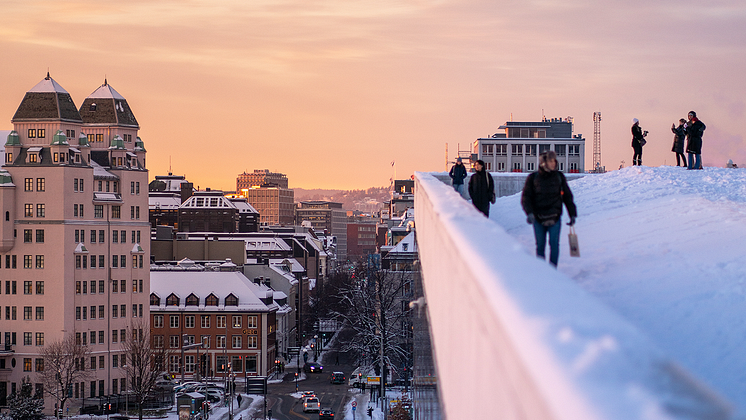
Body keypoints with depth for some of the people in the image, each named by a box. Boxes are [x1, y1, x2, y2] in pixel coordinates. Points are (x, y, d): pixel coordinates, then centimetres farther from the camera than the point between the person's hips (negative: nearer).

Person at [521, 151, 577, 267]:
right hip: (538, 218, 0)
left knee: (554, 243, -9)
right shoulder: (533, 178, 3)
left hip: (554, 217, 0)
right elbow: (526, 197, 0)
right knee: (540, 245, 5)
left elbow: (567, 196, 14)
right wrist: (529, 213, -16)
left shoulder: (559, 177, 7)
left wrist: (572, 214, 11)